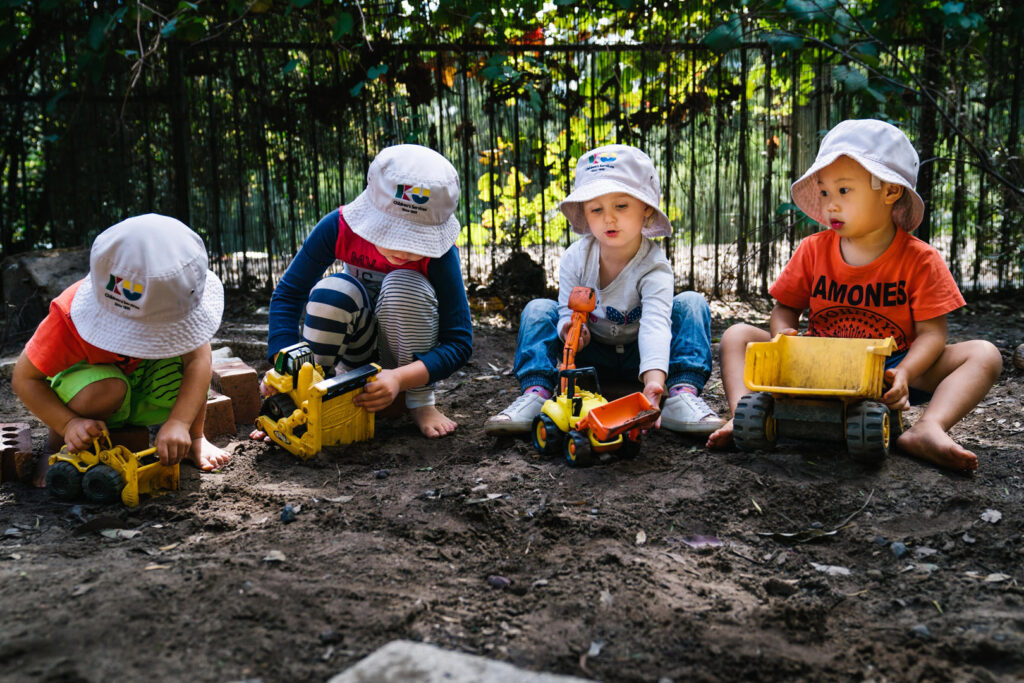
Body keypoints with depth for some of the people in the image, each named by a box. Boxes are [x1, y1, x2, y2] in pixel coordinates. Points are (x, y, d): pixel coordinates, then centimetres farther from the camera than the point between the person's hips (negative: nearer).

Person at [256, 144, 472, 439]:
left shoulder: (437, 251, -26)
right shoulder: (339, 227, -22)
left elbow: (460, 341, -26)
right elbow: (288, 293, -17)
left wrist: (400, 378, -41)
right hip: (357, 348, 1)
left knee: (404, 284, -31)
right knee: (332, 291, -31)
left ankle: (421, 401, -15)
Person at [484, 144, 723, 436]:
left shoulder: (654, 266, -24)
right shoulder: (575, 259, -13)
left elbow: (655, 323, -38)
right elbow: (569, 311, -8)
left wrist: (655, 377, -56)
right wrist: (569, 328, -36)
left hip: (638, 357, -2)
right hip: (592, 354, 2)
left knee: (691, 304, -24)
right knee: (538, 309, -17)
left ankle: (684, 394, -36)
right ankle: (535, 393, -30)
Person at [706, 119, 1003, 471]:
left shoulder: (919, 259, -5)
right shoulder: (812, 250, 2)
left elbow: (931, 332, -10)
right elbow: (786, 308, 8)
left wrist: (903, 374, -30)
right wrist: (783, 338, -17)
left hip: (885, 371, -1)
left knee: (984, 355, -21)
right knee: (737, 336, -15)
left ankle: (928, 430, -42)